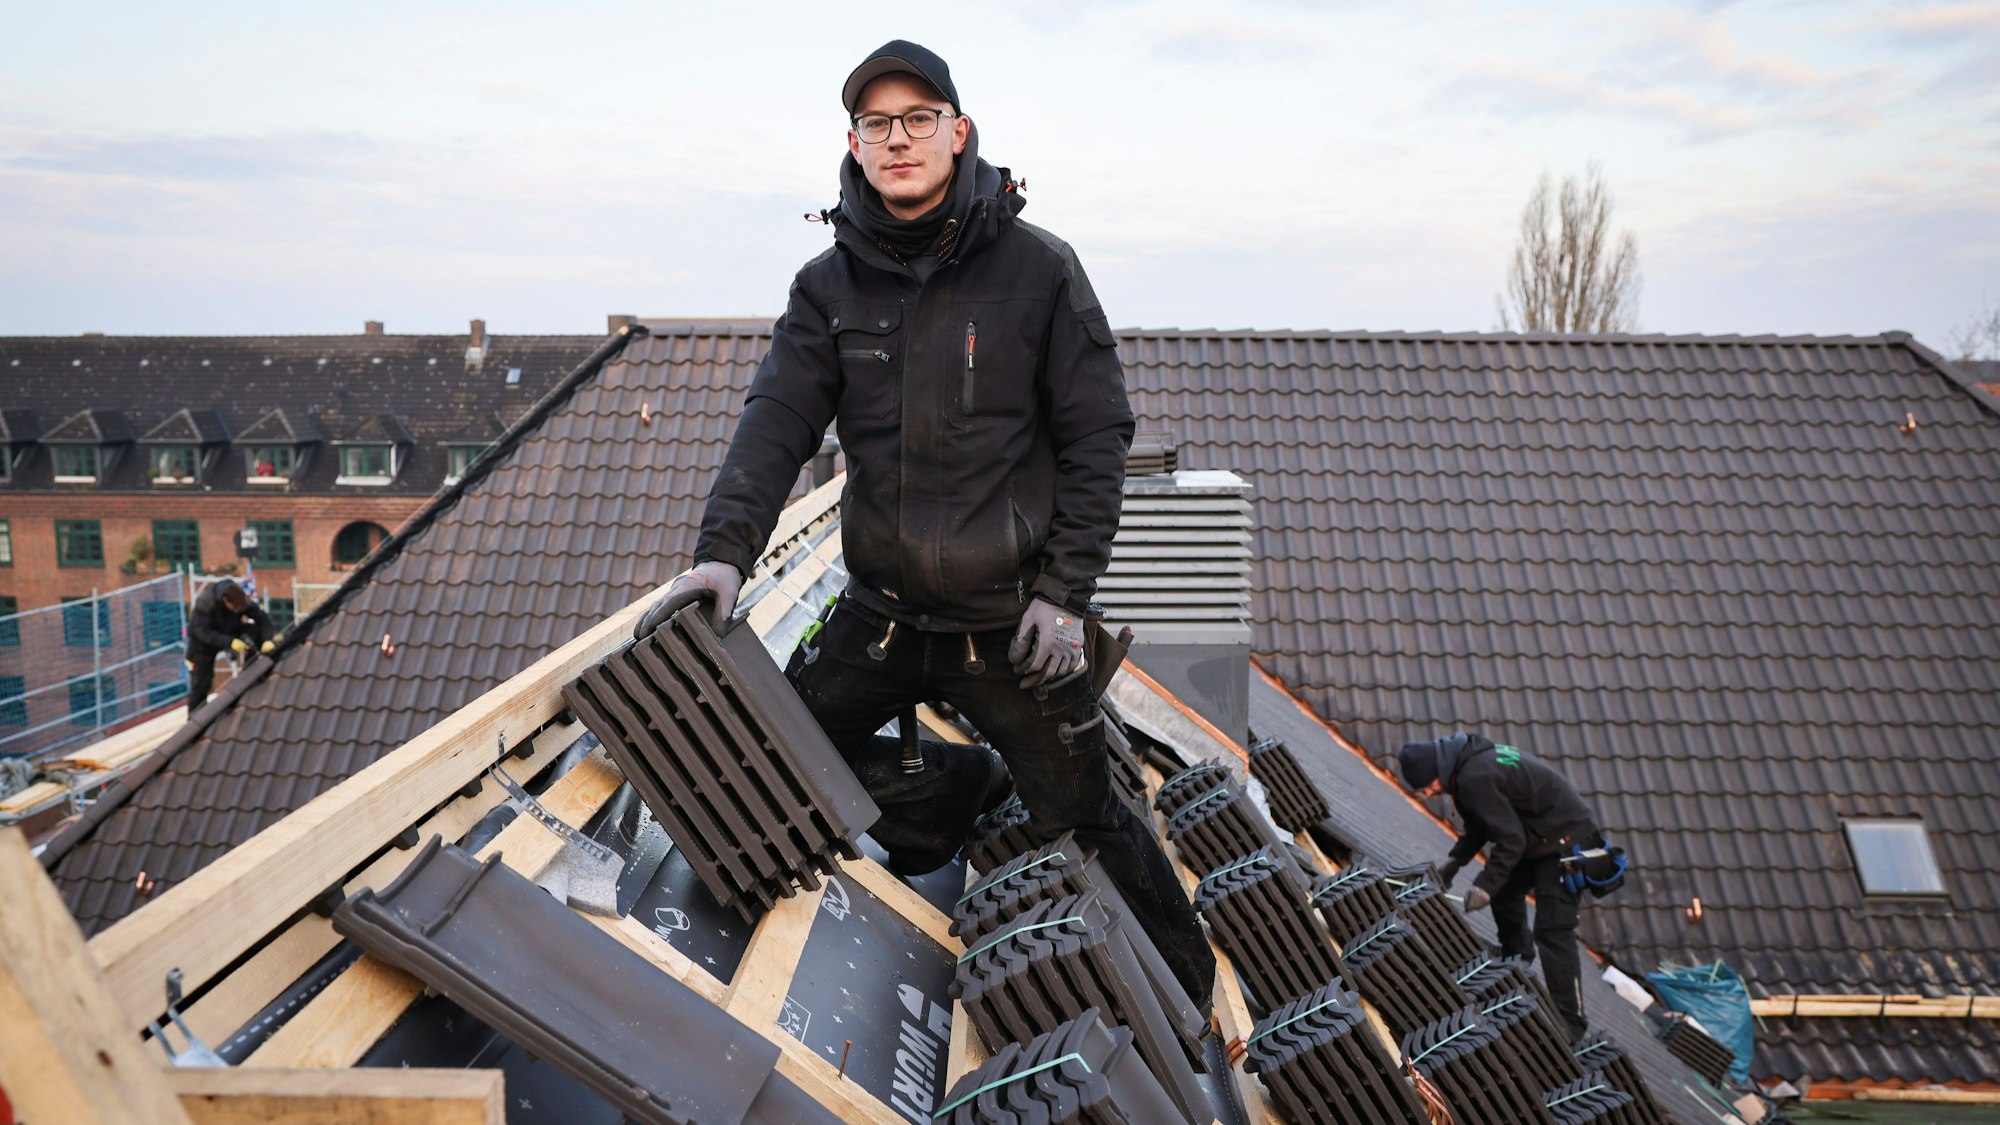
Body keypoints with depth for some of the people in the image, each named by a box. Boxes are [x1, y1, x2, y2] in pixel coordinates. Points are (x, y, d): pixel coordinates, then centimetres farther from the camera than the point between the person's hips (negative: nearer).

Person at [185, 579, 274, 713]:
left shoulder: (243, 600, -24)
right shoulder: (204, 602, -35)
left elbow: (262, 618, -22)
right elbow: (202, 631, -38)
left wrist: (268, 639, -41)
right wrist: (229, 642, -49)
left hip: (229, 633, 3)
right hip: (203, 641, -3)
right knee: (201, 683, -6)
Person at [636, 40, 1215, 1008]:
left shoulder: (1038, 268, -7)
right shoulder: (829, 286, 2)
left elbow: (1096, 439, -6)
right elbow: (777, 421, -6)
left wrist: (1064, 592, -12)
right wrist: (724, 550, -22)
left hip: (1010, 622, -4)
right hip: (882, 610, 4)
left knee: (1081, 819, 7)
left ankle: (1185, 990, 32)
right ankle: (968, 789, 28)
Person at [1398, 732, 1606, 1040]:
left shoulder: (1476, 779, -27)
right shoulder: (1471, 759, 5)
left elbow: (1510, 839, -27)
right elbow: (1482, 824, 16)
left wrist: (1484, 886, -24)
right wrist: (1455, 859, 8)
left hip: (1565, 839, -11)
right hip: (1539, 837, 11)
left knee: (1552, 931, -13)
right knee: (1505, 891, 26)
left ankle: (1570, 1024, -8)